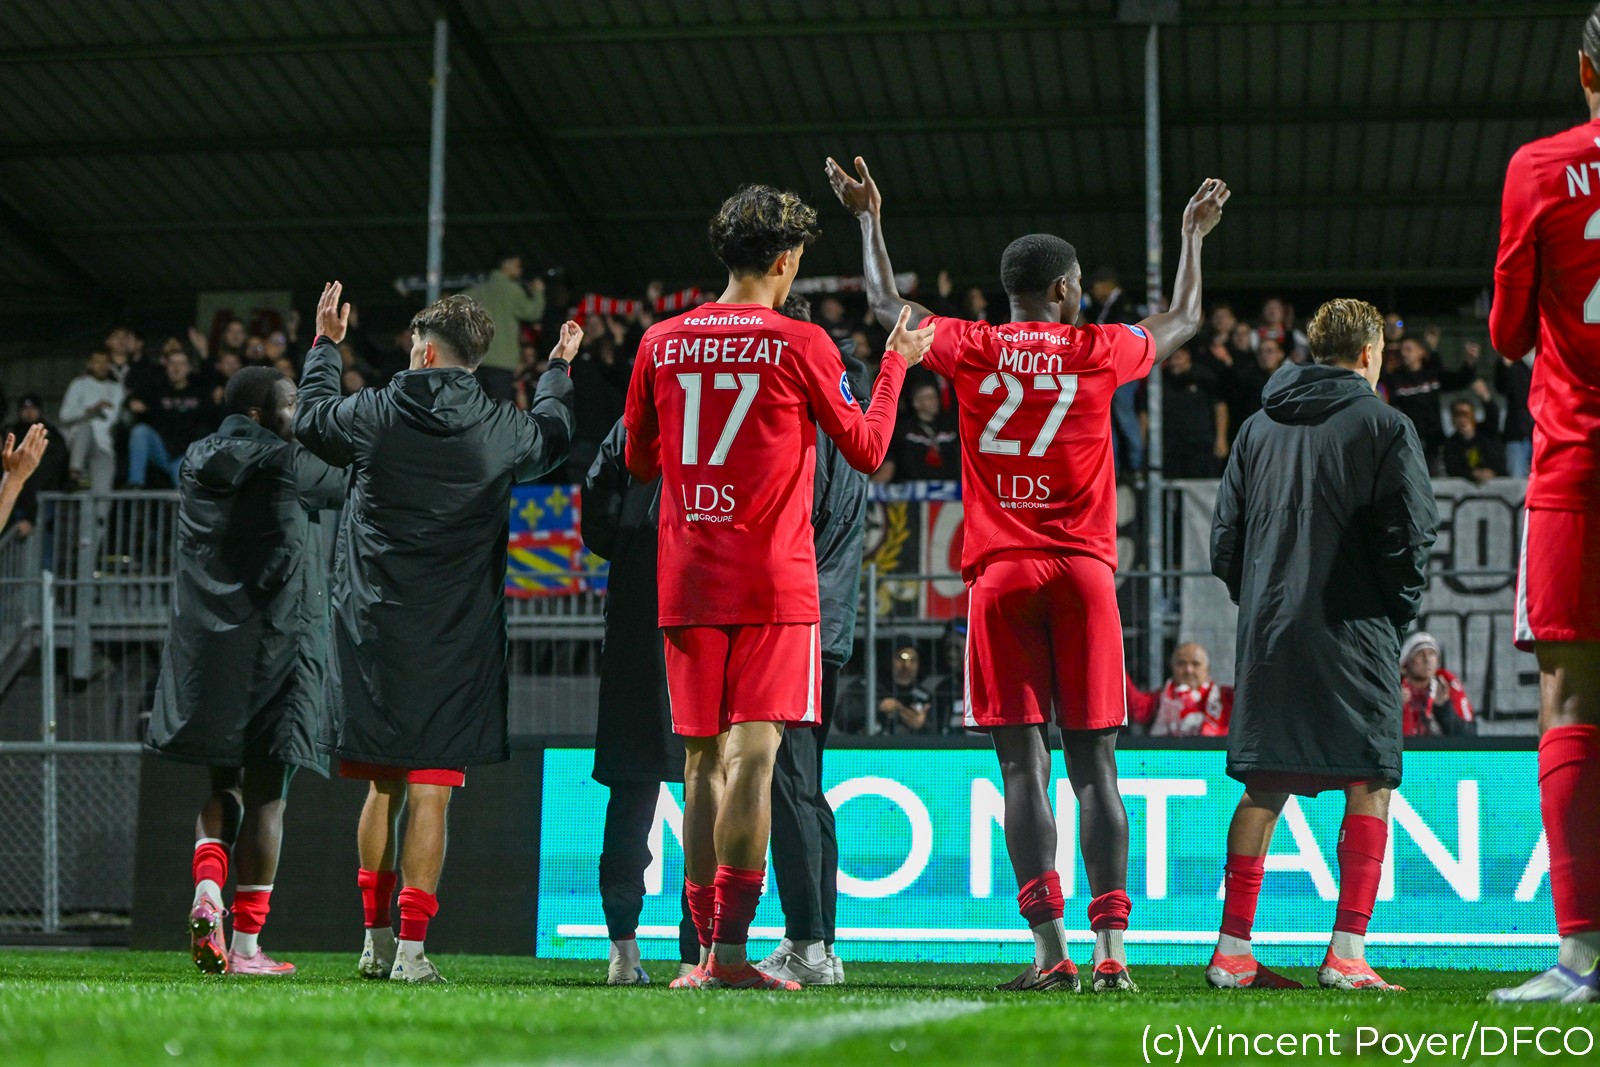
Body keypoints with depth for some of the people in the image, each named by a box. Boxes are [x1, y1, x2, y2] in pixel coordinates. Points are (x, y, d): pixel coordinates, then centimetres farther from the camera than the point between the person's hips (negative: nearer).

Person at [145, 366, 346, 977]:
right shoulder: (286, 464, -8)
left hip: (204, 646, 6)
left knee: (224, 784, 17)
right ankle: (246, 945, -1)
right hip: (275, 646, -5)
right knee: (265, 795, -1)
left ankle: (207, 889, -8)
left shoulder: (195, 464, 10)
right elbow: (343, 487, 8)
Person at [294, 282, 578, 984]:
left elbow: (311, 420, 18)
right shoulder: (500, 430, -3)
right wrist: (559, 369, 39)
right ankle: (411, 946, -5)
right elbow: (553, 436, 21)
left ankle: (376, 938, 18)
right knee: (430, 791, -2)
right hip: (454, 641, -1)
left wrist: (325, 344, 32)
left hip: (373, 631, 2)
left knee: (383, 785, 13)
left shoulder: (374, 415, -3)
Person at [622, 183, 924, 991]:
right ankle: (729, 947, -15)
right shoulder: (800, 344, -5)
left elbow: (640, 461, 18)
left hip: (686, 582, 4)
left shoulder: (661, 344, 7)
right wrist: (895, 365, 19)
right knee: (752, 758, -7)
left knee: (702, 764, 9)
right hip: (772, 580, -4)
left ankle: (706, 950, 10)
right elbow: (866, 449, 5)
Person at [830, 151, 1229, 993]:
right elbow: (1183, 323, 24)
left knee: (1023, 765, -2)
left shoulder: (970, 350, 4)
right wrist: (1194, 236, 39)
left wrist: (868, 219, 35)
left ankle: (1052, 947, -9)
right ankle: (1110, 948, -5)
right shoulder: (1101, 352, 4)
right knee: (1092, 764, 1)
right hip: (1082, 572, 0)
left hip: (999, 575, 0)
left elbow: (887, 306, 22)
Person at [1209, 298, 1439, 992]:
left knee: (1264, 787, 7)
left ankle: (1233, 950, 5)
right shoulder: (1383, 424, -2)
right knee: (1369, 784, 0)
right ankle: (1347, 953, -6)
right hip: (1354, 631, -5)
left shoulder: (1258, 426, 13)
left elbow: (1225, 532, 14)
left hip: (1268, 629, 5)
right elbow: (1410, 532, -6)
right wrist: (1400, 609, 8)